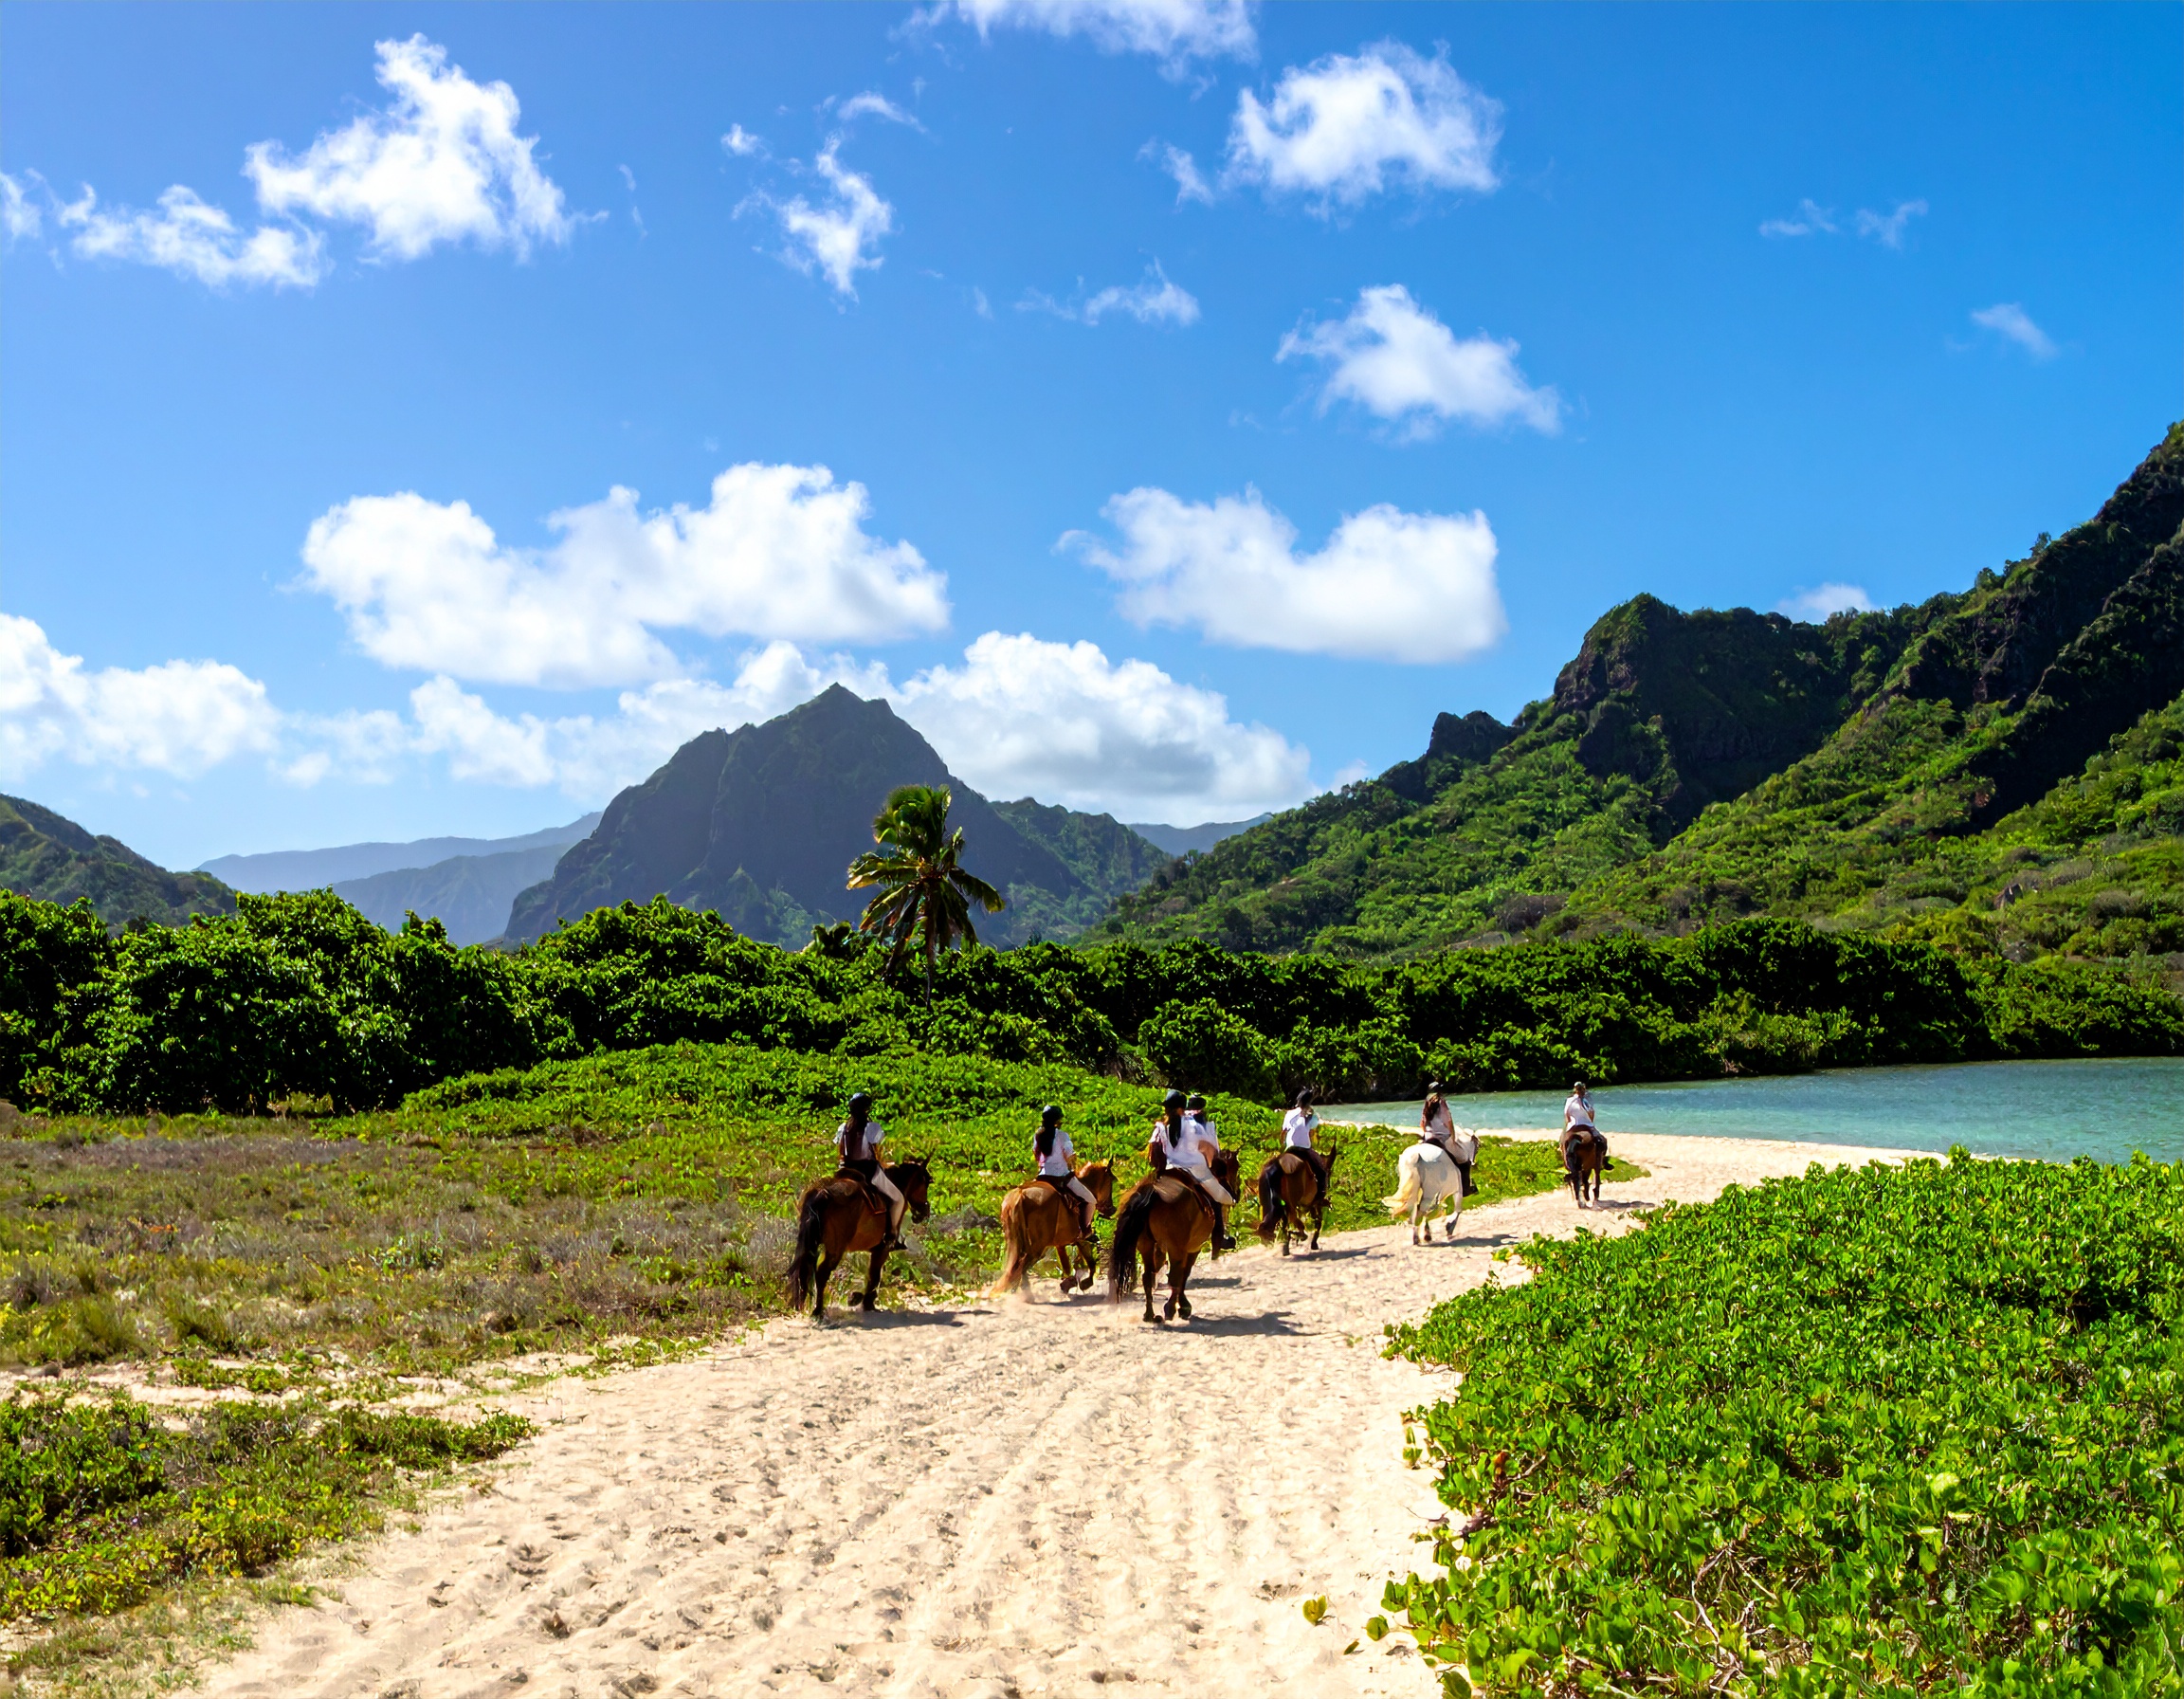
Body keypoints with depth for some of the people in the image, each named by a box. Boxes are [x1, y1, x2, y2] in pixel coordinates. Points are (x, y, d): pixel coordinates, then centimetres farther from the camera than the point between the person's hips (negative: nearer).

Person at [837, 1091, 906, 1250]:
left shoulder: (843, 1128, 5)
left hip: (848, 1171, 6)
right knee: (898, 1198, 10)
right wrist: (884, 1165, 9)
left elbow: (841, 1154, 6)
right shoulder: (872, 1127, -10)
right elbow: (876, 1155, -9)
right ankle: (892, 1236, -1)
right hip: (869, 1170, -5)